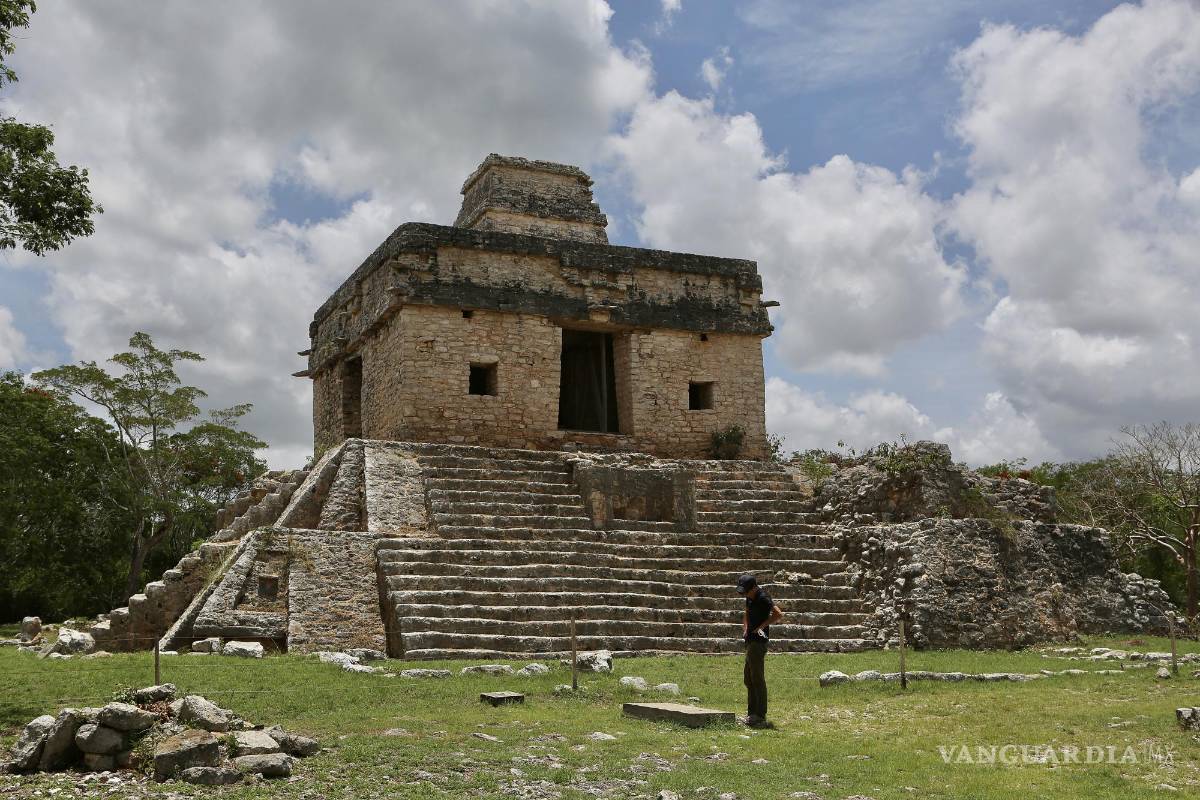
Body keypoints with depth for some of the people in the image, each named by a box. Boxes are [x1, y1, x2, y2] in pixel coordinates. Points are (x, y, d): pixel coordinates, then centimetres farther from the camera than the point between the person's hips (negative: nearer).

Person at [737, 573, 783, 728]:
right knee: (749, 679, 16)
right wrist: (745, 629, 9)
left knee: (757, 679, -8)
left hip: (759, 641, -10)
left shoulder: (762, 598, -16)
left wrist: (761, 627, -19)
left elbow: (778, 614, -27)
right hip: (751, 641, 10)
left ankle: (761, 717, -5)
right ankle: (752, 714, 24)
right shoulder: (750, 598, 12)